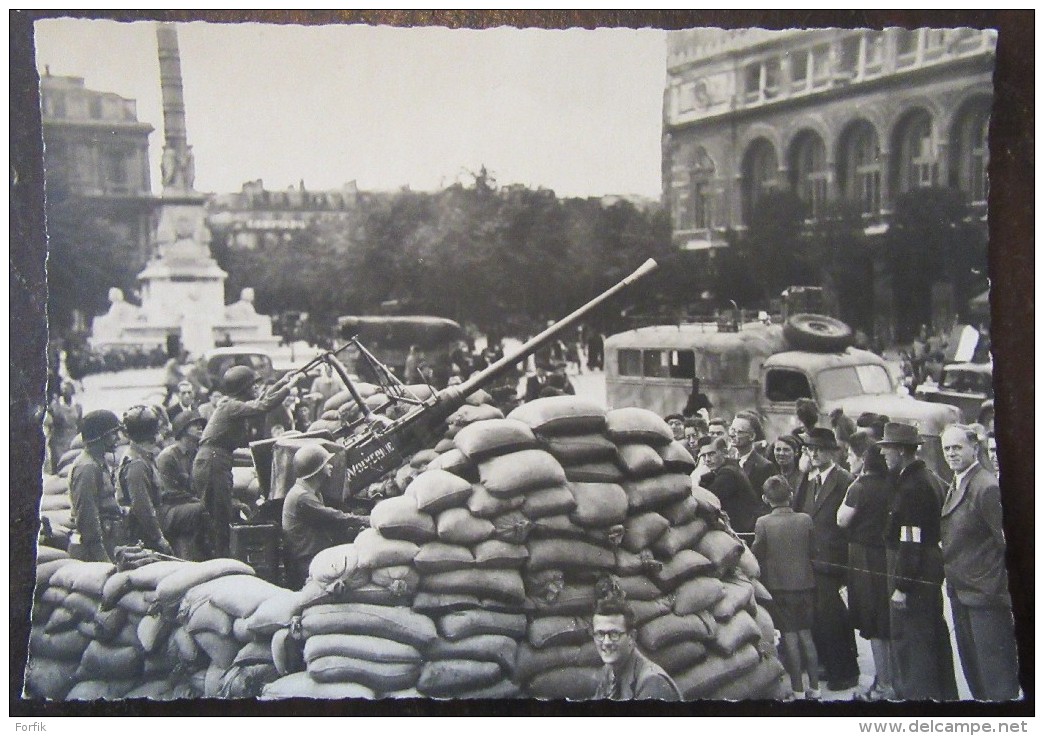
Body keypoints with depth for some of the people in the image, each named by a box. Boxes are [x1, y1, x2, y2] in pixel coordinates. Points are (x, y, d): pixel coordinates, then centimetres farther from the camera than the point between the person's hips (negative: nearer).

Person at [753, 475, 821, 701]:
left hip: (779, 585, -2)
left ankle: (798, 690, 9)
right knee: (806, 635, 13)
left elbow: (756, 555, -7)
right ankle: (814, 688, 17)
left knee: (790, 637, 5)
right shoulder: (805, 520, -8)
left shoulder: (763, 523, -15)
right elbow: (813, 551, 2)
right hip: (804, 583, 2)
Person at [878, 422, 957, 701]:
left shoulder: (911, 487, -21)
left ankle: (917, 692, 5)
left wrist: (901, 586, -20)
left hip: (914, 574, -10)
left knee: (909, 639, -2)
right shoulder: (930, 479, 10)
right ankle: (945, 691, 30)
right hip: (931, 571, 10)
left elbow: (910, 543, -23)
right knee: (934, 636, 19)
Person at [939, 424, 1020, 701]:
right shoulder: (955, 486, 12)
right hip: (961, 592, 10)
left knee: (996, 679, -1)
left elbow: (1009, 540, -19)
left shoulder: (987, 487, -18)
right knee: (972, 668, 19)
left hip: (985, 593, -10)